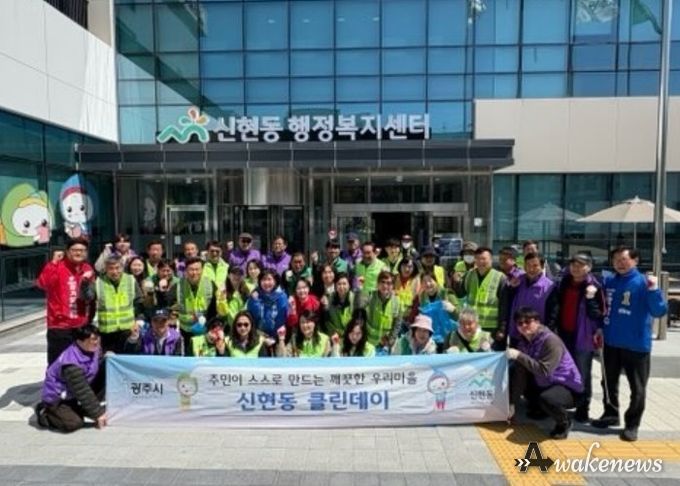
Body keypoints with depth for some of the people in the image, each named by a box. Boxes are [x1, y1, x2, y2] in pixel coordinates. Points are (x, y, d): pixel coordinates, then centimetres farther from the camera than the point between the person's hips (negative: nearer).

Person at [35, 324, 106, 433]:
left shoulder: (94, 351, -8)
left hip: (72, 396, 8)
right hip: (56, 398, -8)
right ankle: (45, 413, 2)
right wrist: (98, 413, -22)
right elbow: (82, 391, -27)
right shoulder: (71, 363, -32)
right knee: (74, 423, -24)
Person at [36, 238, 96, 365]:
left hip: (82, 326, 5)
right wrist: (53, 262, -27)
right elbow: (42, 283, -29)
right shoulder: (58, 267, -10)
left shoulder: (88, 270, 7)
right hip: (60, 326, -5)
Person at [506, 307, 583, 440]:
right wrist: (512, 403, -7)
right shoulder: (523, 342, -3)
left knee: (546, 399, -37)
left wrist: (519, 356, -34)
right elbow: (520, 373, -5)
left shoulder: (551, 340, -25)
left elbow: (544, 371, -35)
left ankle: (564, 423, -3)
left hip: (567, 387, -8)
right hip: (544, 384, 8)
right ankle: (537, 407, 20)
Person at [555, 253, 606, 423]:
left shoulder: (594, 287, -9)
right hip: (564, 334, 6)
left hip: (583, 337, -5)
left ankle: (583, 408, 15)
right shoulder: (564, 283, 8)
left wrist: (591, 298, -27)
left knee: (582, 375, 3)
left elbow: (598, 314, -13)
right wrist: (554, 326, 12)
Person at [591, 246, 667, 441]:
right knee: (609, 382, 17)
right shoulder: (608, 281, 4)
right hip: (611, 342, 5)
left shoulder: (643, 283, -11)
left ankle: (632, 424, 21)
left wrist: (653, 289, -33)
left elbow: (659, 311, -20)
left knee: (637, 388, 7)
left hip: (637, 345, -5)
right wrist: (599, 328, 7)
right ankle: (610, 414, 35)